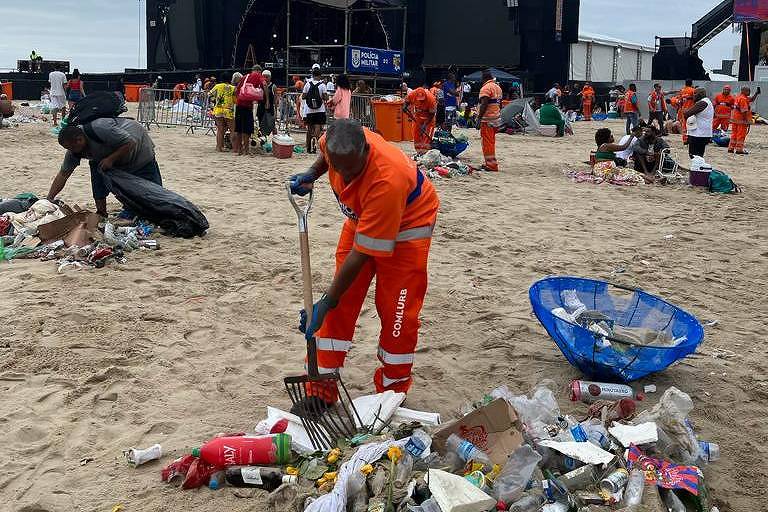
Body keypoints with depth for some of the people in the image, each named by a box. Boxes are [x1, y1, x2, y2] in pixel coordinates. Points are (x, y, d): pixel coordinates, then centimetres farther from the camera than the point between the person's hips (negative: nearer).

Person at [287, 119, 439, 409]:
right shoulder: (336, 142, -25)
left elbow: (362, 252, -35)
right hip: (362, 218, 6)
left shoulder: (386, 181, -43)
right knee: (341, 304, 0)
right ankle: (322, 390, 7)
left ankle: (392, 392, 12)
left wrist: (326, 303, -30)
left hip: (407, 224, -6)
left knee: (397, 312, -8)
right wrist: (311, 174, -10)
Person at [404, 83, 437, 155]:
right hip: (417, 116, 4)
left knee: (427, 135, -12)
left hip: (428, 117, -4)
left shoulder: (431, 98, -37)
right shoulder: (412, 94, -29)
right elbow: (407, 101, -5)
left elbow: (432, 114, -25)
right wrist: (405, 106, -23)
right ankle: (419, 152, 17)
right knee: (416, 134, 6)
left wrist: (425, 124, -28)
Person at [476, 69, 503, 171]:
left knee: (487, 142, -5)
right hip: (496, 118, 9)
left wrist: (479, 118, -20)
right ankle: (492, 163, 22)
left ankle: (491, 164, -6)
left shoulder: (486, 88, -11)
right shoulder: (498, 87, 16)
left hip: (487, 119, -9)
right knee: (491, 142, 16)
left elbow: (484, 104, -19)